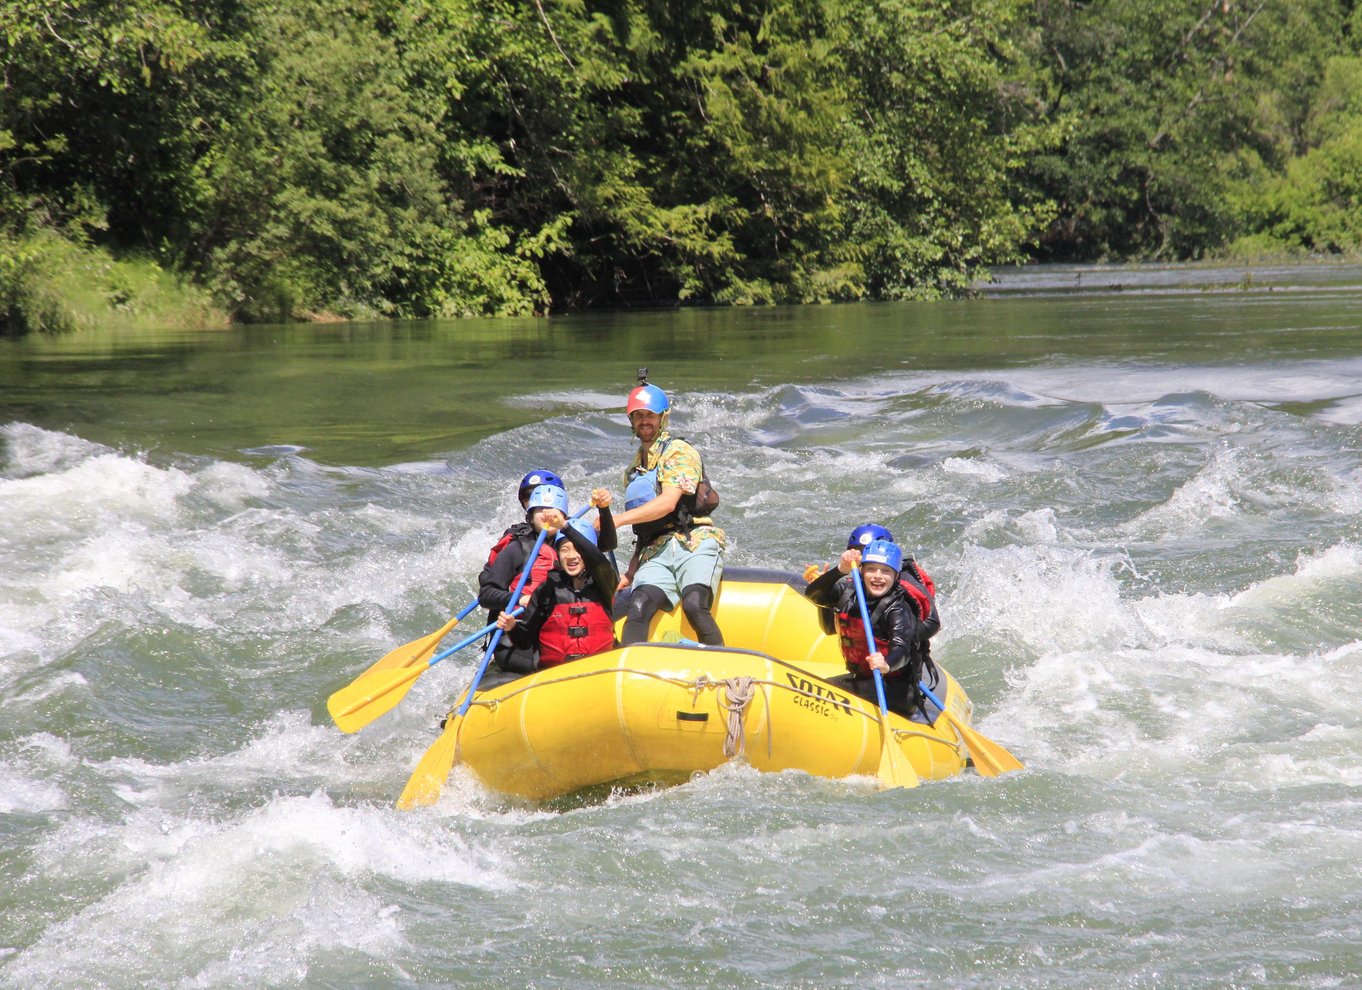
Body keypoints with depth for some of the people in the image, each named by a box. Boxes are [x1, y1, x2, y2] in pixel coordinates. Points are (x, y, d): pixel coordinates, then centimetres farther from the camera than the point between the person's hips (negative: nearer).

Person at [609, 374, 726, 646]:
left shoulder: (678, 451, 3)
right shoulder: (634, 470, 26)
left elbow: (668, 503, -12)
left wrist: (618, 519, -17)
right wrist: (630, 573, 17)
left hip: (694, 544, -5)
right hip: (656, 554, 5)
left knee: (694, 605, -32)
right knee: (637, 608, -23)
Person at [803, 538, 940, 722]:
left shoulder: (898, 609, -21)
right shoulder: (847, 591, -2)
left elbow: (902, 650, -34)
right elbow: (812, 595, -16)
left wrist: (886, 665, -58)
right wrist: (840, 570, -32)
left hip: (897, 689, -7)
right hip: (861, 678, 7)